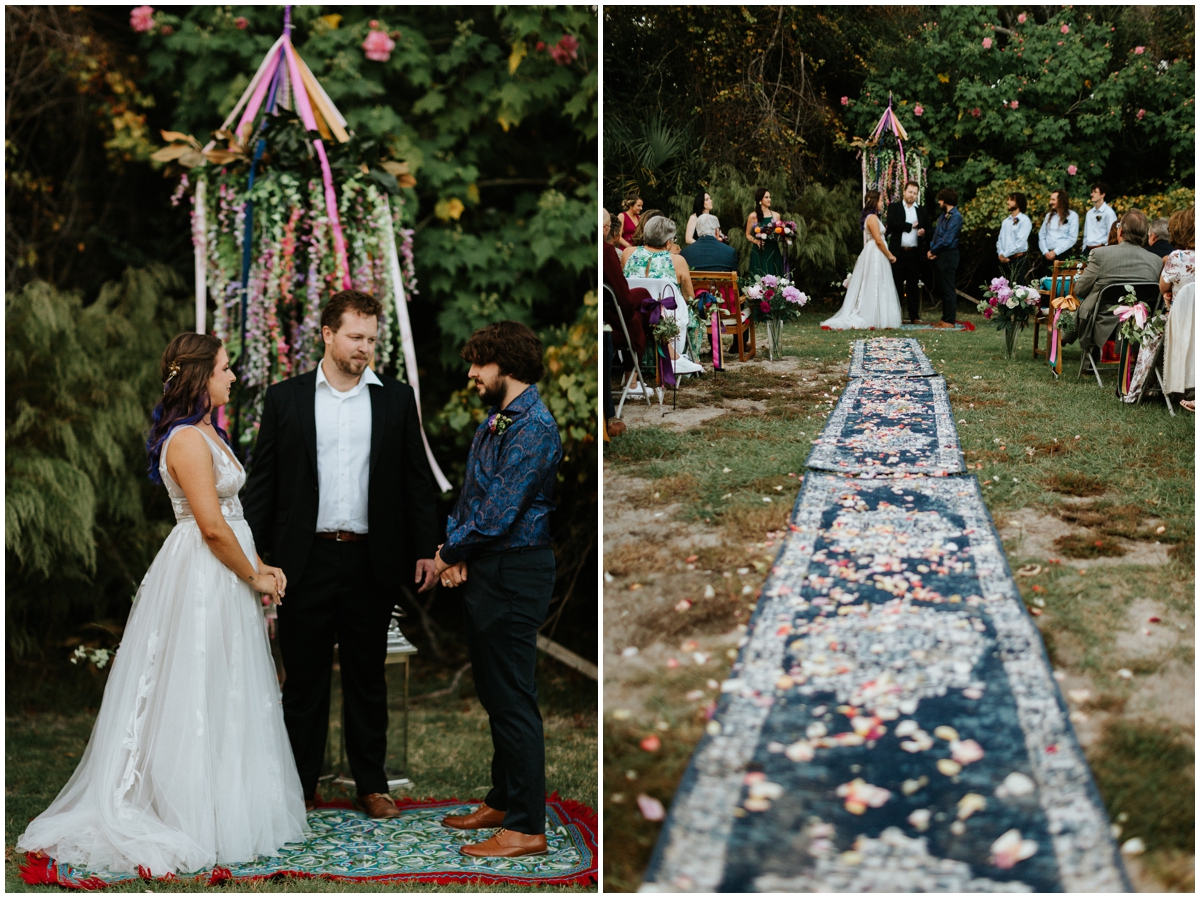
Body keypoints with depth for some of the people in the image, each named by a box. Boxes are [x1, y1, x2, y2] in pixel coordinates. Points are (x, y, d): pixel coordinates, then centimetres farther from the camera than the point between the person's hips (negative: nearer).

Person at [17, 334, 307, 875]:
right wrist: (253, 576, -11)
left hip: (224, 575, 10)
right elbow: (213, 527, -23)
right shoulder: (188, 440, -19)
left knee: (225, 696, 14)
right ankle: (202, 817, 6)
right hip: (203, 581, -10)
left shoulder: (207, 433, 14)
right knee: (201, 695, -2)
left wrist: (260, 566, 10)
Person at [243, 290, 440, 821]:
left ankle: (371, 785, 19)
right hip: (307, 560, -1)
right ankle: (300, 784, 17)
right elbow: (263, 480, 4)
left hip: (372, 561, 1)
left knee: (368, 677, 10)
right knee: (303, 677, 6)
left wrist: (425, 548, 3)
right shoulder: (284, 398, 4)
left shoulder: (397, 399, 7)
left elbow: (417, 479, 8)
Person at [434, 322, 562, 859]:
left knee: (513, 701, -6)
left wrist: (451, 552, -8)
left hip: (514, 575, -10)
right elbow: (470, 495, 15)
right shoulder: (495, 422, 13)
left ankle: (527, 828, 0)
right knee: (493, 694, 18)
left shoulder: (534, 429, -18)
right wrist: (456, 549, 0)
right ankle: (502, 802, 30)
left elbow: (500, 512, -21)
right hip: (486, 572, 10)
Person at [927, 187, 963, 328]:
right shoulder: (943, 215, 15)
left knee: (948, 289, -6)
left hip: (948, 255, -9)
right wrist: (931, 250, -2)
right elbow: (936, 233, 15)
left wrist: (933, 251, -9)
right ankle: (946, 318, 20)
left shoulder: (955, 217, -14)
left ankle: (949, 321, -2)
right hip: (940, 256, 9)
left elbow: (946, 240, -19)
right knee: (942, 288, 13)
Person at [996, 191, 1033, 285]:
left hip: (1018, 259, -6)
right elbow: (1000, 239, 12)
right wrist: (1000, 254, -5)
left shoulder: (1024, 220, -7)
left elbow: (1020, 242, -15)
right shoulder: (1006, 220, 15)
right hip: (1005, 260, 6)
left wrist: (1005, 254, -12)